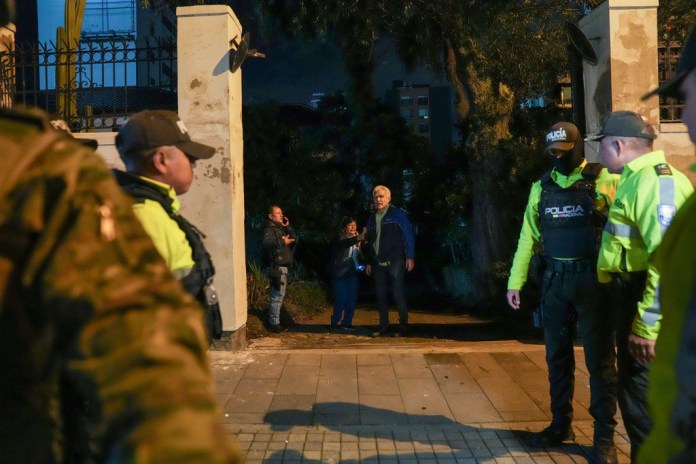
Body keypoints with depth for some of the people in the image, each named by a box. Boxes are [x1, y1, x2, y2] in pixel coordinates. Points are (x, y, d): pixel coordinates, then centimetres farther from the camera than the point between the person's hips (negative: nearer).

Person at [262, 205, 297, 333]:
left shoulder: (281, 229, 19)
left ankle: (274, 322, 22)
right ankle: (274, 324, -6)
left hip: (283, 267, 10)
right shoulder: (269, 230, -11)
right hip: (276, 267, -10)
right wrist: (283, 242, -26)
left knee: (279, 295, 15)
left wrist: (288, 227, 6)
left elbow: (294, 238, 18)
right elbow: (267, 244, -29)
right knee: (277, 296, -10)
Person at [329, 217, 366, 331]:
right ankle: (335, 322, 5)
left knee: (352, 299, 4)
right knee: (341, 299, -7)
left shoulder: (357, 238, 14)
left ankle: (347, 322, 12)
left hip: (352, 273, 6)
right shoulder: (340, 236, -5)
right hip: (340, 273, -6)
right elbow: (343, 243, -30)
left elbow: (361, 255, 12)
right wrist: (357, 238, -45)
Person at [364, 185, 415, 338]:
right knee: (381, 296, 7)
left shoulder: (398, 214, 0)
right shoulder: (372, 218, 16)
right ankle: (384, 326, 15)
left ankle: (403, 327, 3)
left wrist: (410, 257, -12)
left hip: (394, 262, -5)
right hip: (378, 264, 6)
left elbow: (409, 236, -4)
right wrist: (368, 262, 15)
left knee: (398, 295, -5)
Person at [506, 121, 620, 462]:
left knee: (599, 360, 4)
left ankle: (604, 435, 16)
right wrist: (514, 282, 8)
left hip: (592, 281, -4)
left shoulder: (604, 181, -4)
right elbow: (528, 236, 11)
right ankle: (561, 424, 27)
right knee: (557, 357, 13)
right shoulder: (541, 187, 10)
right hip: (554, 281, 4)